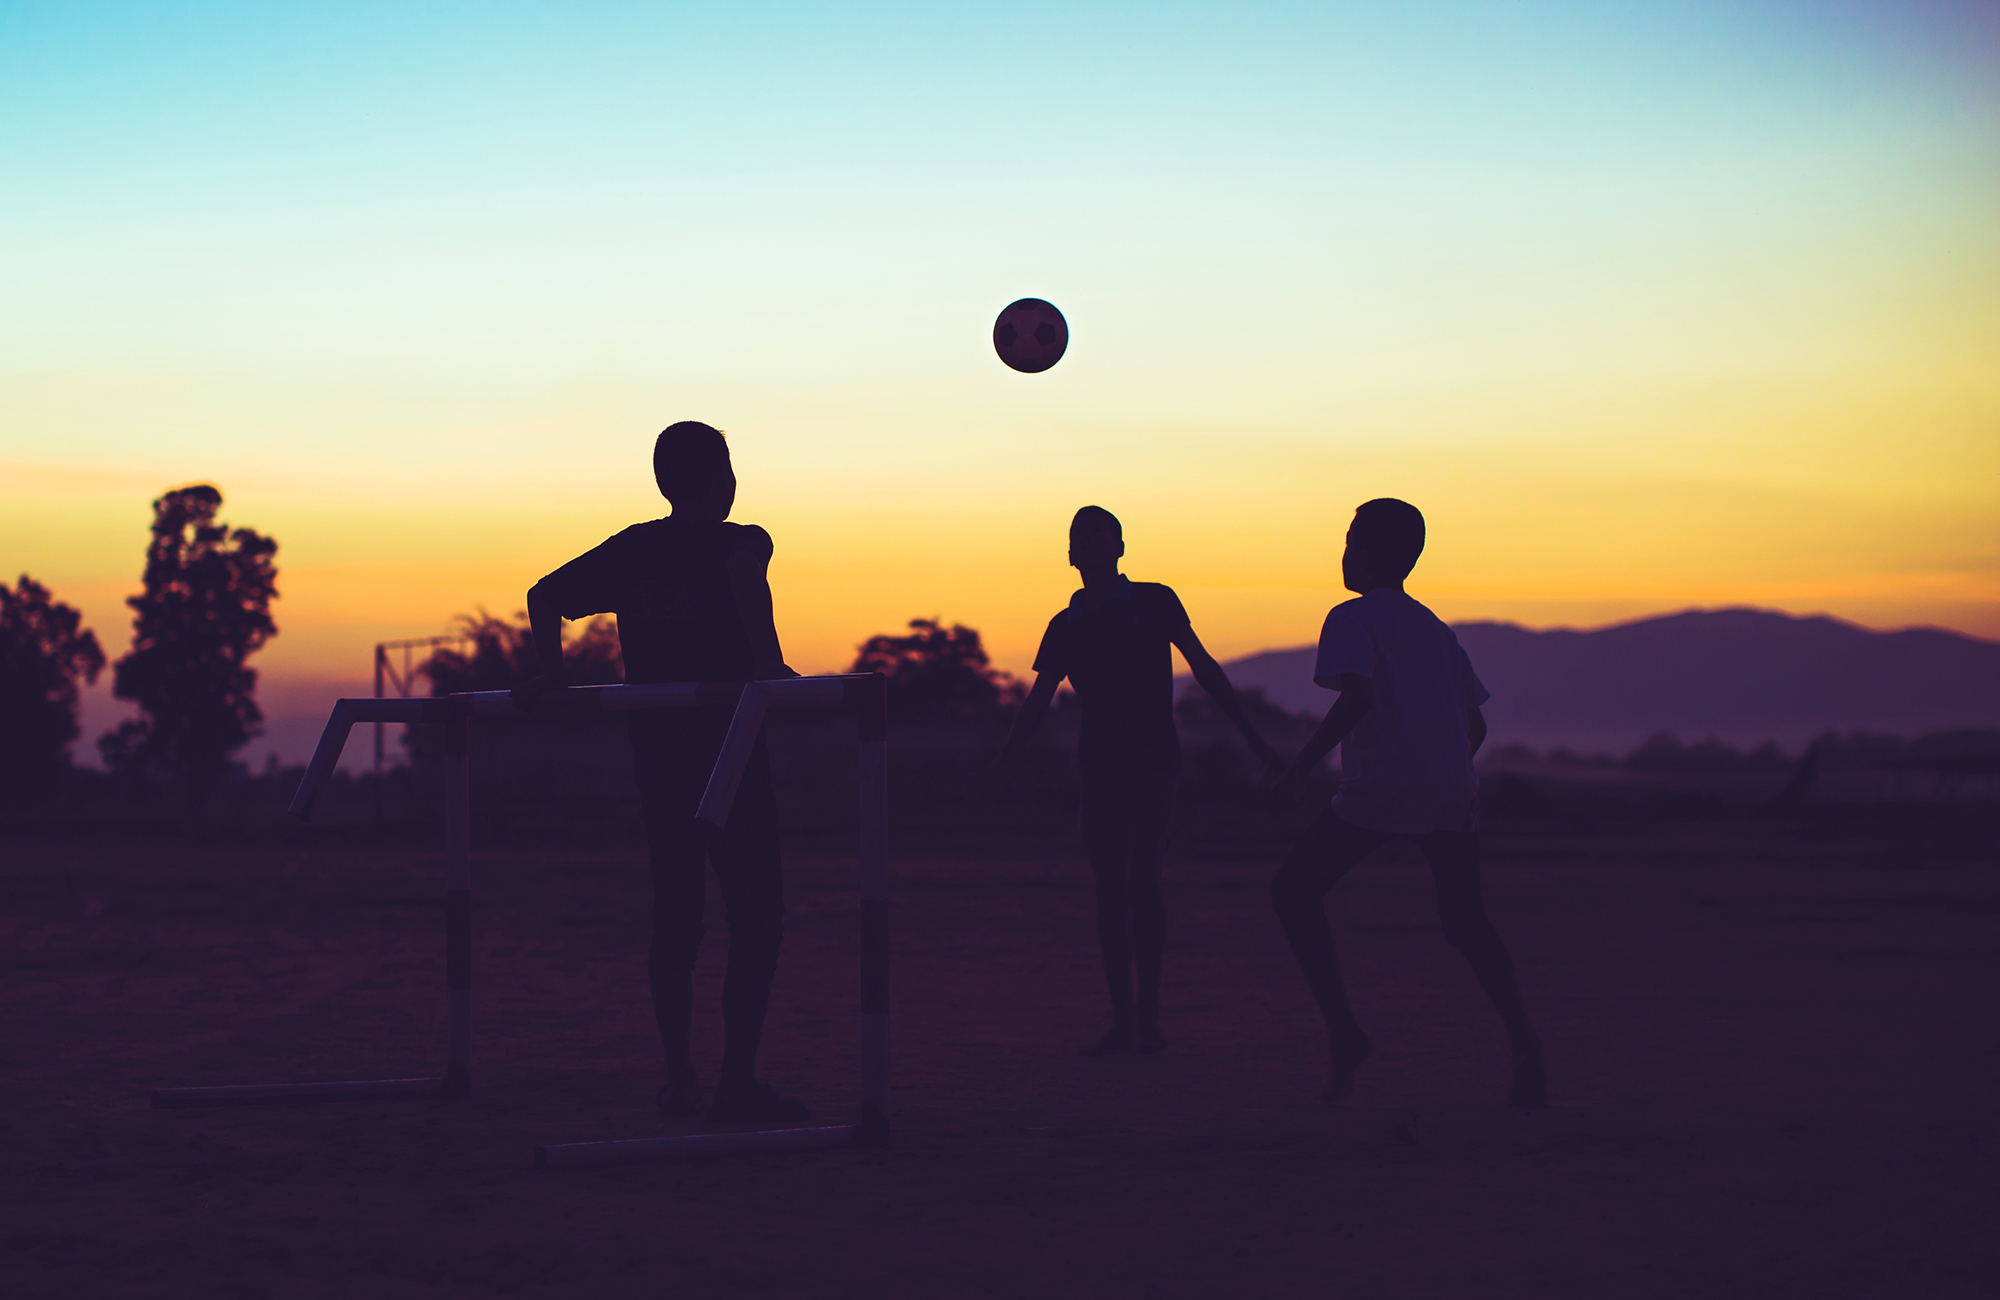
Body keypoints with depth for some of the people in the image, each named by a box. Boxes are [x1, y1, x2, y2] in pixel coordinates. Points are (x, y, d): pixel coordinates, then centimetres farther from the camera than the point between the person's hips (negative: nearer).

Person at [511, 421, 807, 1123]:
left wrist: (551, 674, 20)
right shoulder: (736, 540, -6)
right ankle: (738, 1081, -7)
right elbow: (744, 571, -30)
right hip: (726, 748, -6)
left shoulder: (631, 550, 11)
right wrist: (768, 663, -30)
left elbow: (544, 596, 13)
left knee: (675, 917, 13)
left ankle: (678, 1079, 17)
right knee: (756, 916, -2)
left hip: (656, 755, 6)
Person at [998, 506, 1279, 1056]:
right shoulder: (1065, 627, 10)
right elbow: (1035, 706, 13)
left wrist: (1252, 737, 0)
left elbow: (1204, 669, 3)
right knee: (1109, 890, 2)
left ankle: (1148, 1013, -7)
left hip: (1152, 762, -4)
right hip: (1100, 768, 4)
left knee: (1141, 881, -14)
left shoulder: (1155, 603, 1)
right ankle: (1122, 1020, 7)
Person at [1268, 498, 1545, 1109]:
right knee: (1466, 923, 16)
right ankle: (1523, 1040, -3)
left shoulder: (1352, 618, 1)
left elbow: (1356, 698, -16)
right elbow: (1475, 721, 21)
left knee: (1294, 889, 7)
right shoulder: (1436, 628, 21)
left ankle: (1343, 1030, -3)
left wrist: (1301, 766, -12)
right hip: (1453, 793, 6)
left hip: (1378, 790, -6)